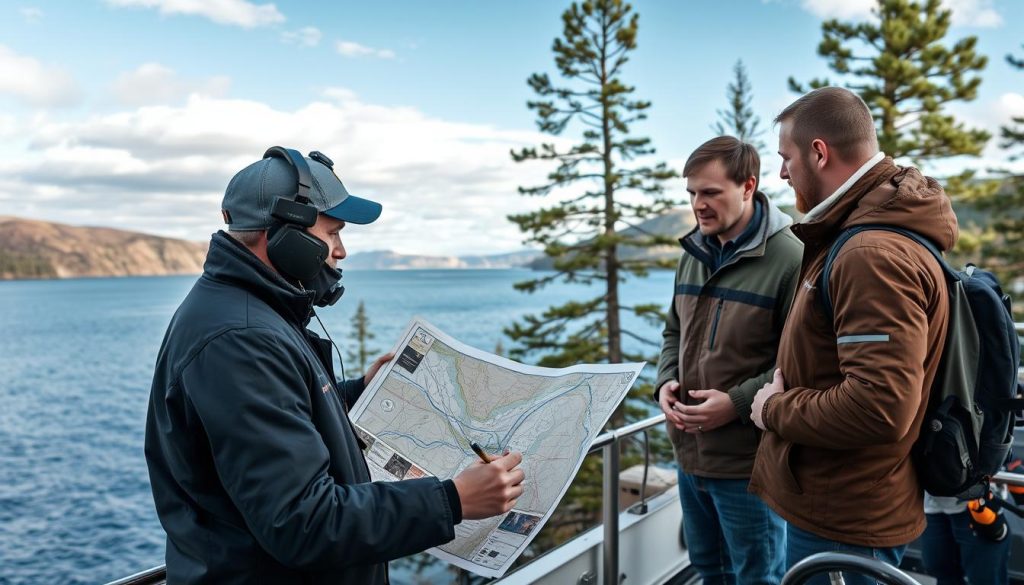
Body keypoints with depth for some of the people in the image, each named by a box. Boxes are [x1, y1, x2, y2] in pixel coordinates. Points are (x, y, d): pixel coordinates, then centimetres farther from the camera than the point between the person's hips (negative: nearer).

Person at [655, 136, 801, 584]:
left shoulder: (789, 258, -16)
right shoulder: (693, 254, 8)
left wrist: (738, 402, -22)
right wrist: (666, 382, -1)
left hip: (749, 461, -7)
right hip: (690, 452, 7)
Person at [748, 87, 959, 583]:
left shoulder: (874, 255, -25)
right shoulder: (858, 234, 10)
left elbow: (879, 406, -32)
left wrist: (774, 409, -17)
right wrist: (787, 390, 2)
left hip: (842, 525, -10)